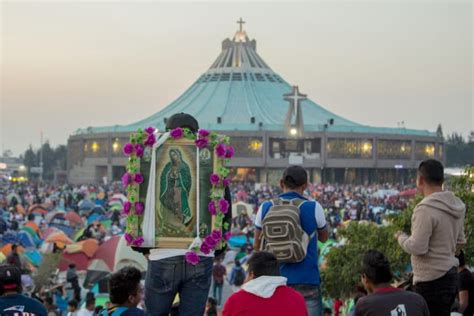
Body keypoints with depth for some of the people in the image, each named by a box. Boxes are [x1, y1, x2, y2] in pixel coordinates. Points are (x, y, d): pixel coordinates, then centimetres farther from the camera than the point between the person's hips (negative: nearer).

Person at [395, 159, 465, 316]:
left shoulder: (425, 209, -20)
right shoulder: (456, 205, 8)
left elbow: (417, 248, -20)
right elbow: (460, 241, 16)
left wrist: (401, 237, -3)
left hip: (431, 280, -9)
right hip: (451, 274, 9)